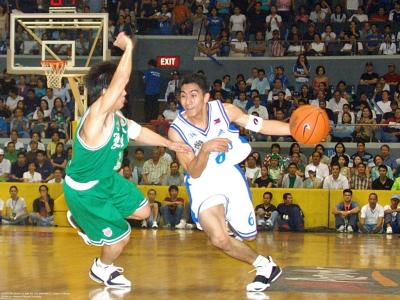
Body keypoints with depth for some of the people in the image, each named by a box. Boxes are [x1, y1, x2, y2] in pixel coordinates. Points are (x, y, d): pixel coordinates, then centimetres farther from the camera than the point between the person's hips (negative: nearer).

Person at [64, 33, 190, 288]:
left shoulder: (116, 117, -5)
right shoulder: (96, 116, -33)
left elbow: (139, 131, 14)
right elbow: (120, 81, -45)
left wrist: (170, 144, 15)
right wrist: (128, 48, -38)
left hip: (107, 178, 9)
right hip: (84, 190, -9)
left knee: (142, 211, 17)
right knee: (121, 236, 0)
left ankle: (81, 220, 33)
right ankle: (101, 270, 34)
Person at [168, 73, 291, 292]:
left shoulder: (224, 110, -14)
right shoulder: (177, 130, -19)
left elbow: (262, 126, -8)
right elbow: (194, 173, -19)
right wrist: (205, 149, -38)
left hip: (230, 175, 3)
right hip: (204, 184, -3)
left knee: (247, 235, 12)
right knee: (219, 239, -23)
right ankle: (264, 265, 0)